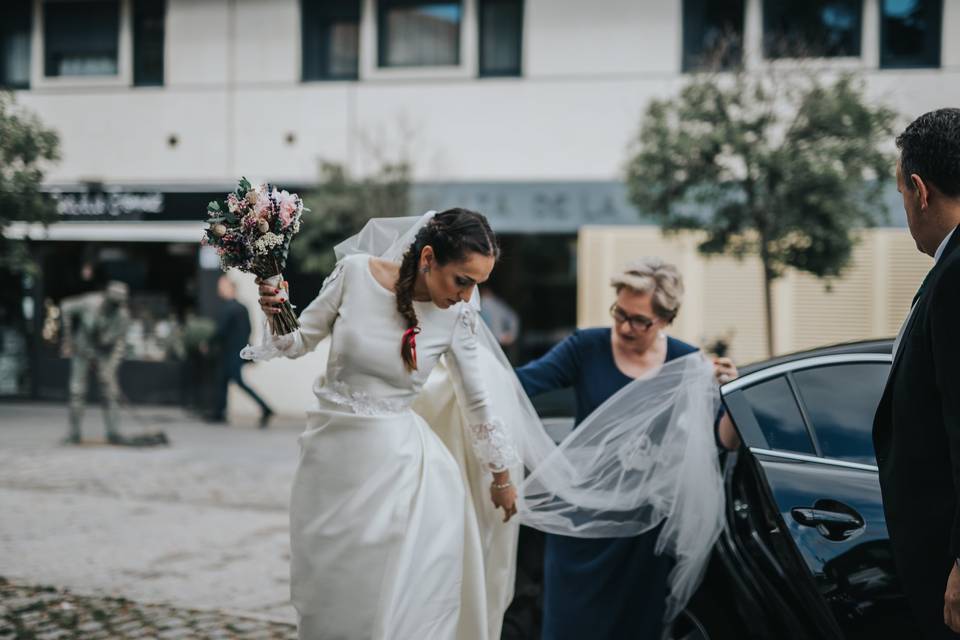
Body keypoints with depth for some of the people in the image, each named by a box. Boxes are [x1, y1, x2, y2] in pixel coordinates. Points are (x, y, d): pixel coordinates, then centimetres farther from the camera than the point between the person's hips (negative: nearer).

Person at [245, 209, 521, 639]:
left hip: (394, 463, -1)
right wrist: (276, 315, -18)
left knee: (398, 603, -1)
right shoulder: (355, 272, -9)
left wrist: (502, 477, 15)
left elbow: (476, 402, 5)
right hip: (330, 455, 1)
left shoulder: (454, 317, -7)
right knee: (327, 600, 13)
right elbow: (300, 341, 3)